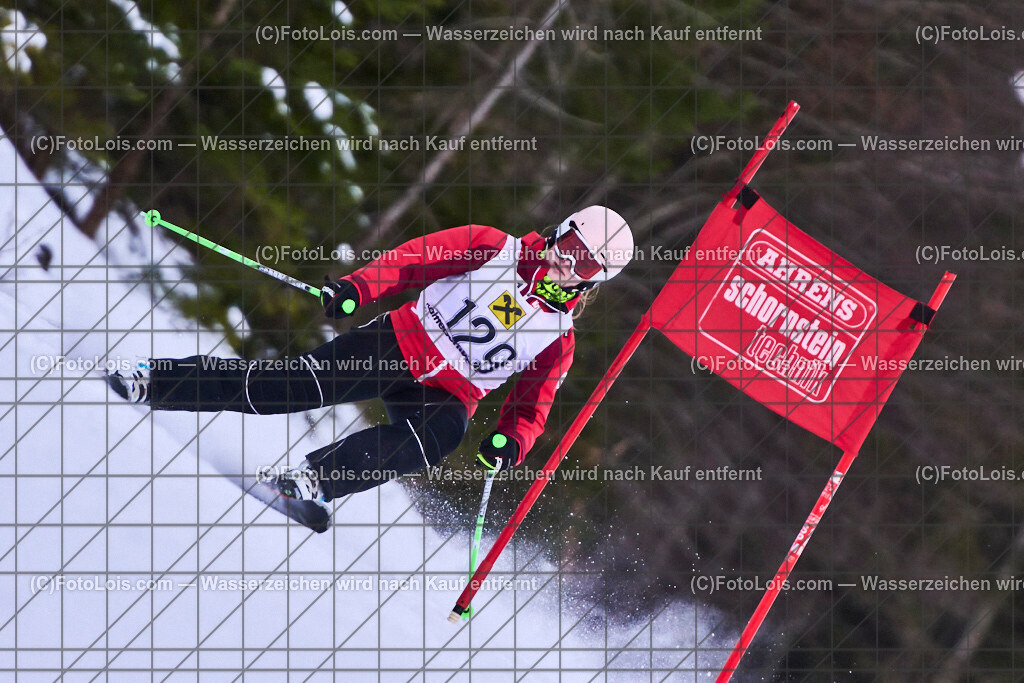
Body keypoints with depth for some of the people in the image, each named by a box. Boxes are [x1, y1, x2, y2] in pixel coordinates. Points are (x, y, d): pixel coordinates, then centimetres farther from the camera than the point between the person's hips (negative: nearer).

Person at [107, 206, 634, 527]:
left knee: (441, 434, -35)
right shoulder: (496, 250, 0)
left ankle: (314, 478, -41)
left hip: (449, 393, 1)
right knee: (295, 384, -17)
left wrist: (510, 443, -16)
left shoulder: (558, 341, 5)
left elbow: (531, 409, 7)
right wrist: (357, 288, -18)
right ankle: (153, 383, -10)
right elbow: (414, 259, -2)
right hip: (401, 343, -1)